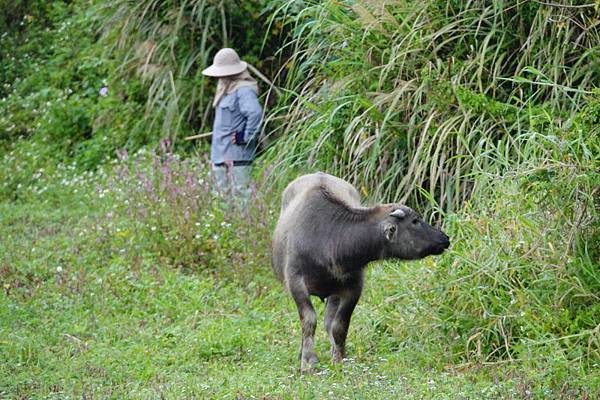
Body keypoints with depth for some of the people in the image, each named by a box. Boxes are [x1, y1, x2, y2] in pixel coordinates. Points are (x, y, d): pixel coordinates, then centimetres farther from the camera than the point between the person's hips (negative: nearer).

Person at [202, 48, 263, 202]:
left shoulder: (243, 90, -14)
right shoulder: (226, 89, 17)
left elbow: (255, 113, -30)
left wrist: (246, 137, -21)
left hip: (236, 156, -10)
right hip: (220, 155, 10)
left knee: (239, 195, -11)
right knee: (223, 194, 13)